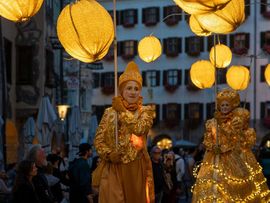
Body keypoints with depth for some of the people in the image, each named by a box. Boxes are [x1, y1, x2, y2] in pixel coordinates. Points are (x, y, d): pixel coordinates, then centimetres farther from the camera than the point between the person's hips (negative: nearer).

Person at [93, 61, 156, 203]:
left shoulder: (146, 111, 4)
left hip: (137, 167, 1)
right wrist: (108, 154, -15)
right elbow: (98, 140, 2)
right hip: (113, 167, 0)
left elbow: (139, 128, -17)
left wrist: (122, 110, -8)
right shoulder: (110, 112, 4)